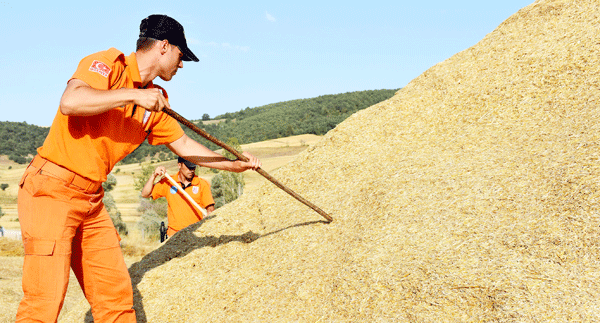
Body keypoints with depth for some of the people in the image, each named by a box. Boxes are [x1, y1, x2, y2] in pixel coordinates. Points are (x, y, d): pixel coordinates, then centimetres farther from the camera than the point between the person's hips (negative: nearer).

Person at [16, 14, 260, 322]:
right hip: (50, 190, -8)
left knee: (116, 295, 7)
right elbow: (70, 102, -27)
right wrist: (133, 94, -25)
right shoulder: (108, 63, -9)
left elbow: (184, 145, 23)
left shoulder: (155, 102, 14)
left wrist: (234, 164, 23)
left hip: (91, 199, 8)